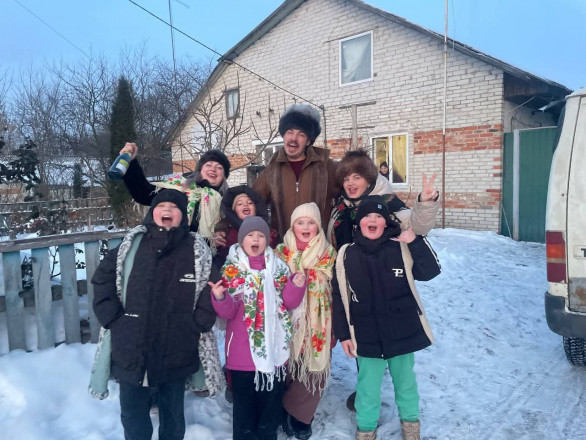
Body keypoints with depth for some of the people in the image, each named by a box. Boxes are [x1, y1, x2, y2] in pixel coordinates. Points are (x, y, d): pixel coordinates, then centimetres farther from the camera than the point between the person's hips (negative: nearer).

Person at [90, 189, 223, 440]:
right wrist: (112, 317, -4)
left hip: (176, 354, -1)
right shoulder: (131, 245, 0)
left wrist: (195, 323, -12)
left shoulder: (198, 251, -5)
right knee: (133, 417, 18)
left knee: (173, 414, 20)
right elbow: (103, 277, 5)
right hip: (131, 351, 1)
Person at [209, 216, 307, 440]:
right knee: (244, 405, 12)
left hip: (274, 350, 3)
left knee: (271, 402, 17)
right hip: (243, 352, -2)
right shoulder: (232, 269, -4)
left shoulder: (278, 267, 3)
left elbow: (289, 302, 3)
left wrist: (295, 286, -15)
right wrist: (219, 298, -30)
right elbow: (227, 311, -9)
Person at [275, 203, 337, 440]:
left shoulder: (329, 254, 1)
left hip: (319, 326, 0)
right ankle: (299, 416, 28)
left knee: (315, 371, 2)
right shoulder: (281, 252, 1)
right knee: (289, 369, 4)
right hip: (289, 323, 0)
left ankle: (294, 413, 24)